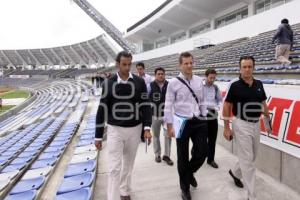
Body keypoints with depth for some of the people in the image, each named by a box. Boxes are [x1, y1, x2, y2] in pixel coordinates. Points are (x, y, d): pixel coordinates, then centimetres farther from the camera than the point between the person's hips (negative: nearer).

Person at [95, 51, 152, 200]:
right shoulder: (108, 83, -5)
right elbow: (102, 110, -2)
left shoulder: (139, 82, -3)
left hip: (134, 129, 2)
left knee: (128, 164, 18)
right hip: (115, 130, -2)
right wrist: (98, 136, -2)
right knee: (114, 168, -1)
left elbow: (145, 106, -2)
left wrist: (147, 128, -14)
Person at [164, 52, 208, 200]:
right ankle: (185, 187, 34)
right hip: (183, 123, -3)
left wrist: (204, 119, 12)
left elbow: (202, 102, 13)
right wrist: (170, 126, -10)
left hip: (199, 122, 4)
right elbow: (168, 106, -7)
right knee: (183, 157, 10)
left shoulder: (199, 81, 7)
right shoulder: (173, 83, -7)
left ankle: (190, 172, 41)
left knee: (202, 152, 6)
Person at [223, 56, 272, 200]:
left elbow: (263, 104, 14)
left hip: (256, 125, 6)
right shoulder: (234, 85, -11)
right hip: (241, 125, -6)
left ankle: (235, 173, 45)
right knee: (247, 160, -2)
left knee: (251, 157, 19)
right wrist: (226, 127, -12)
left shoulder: (259, 84, 5)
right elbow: (227, 106, -10)